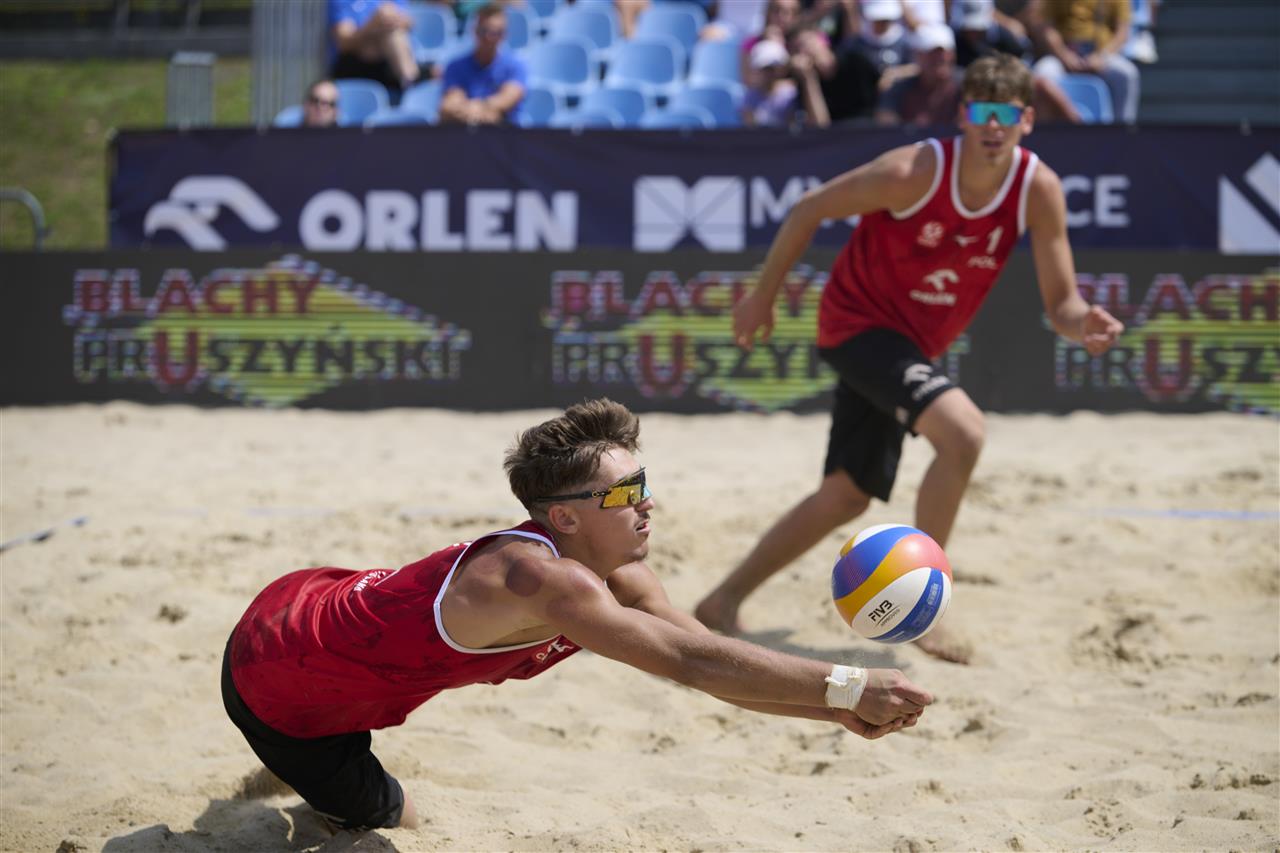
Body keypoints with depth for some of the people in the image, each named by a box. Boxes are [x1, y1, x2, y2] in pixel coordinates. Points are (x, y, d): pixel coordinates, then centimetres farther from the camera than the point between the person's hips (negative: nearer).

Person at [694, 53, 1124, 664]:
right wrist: (762, 297, -4)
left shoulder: (1039, 190, -14)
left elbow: (1060, 304, -12)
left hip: (909, 344, 7)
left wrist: (1084, 324, -36)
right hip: (856, 321, -7)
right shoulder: (915, 172, -26)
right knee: (963, 431, -28)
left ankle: (723, 603, 26)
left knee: (847, 498, 13)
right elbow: (809, 209, -13)